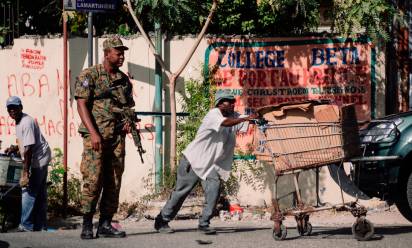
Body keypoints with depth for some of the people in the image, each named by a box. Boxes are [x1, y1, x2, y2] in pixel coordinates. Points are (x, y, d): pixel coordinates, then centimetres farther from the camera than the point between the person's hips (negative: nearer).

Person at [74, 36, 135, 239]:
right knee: (93, 180, -10)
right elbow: (82, 104, -9)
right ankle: (87, 225, -5)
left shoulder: (124, 80, 15)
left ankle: (105, 224, 10)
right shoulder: (89, 75, -3)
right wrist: (94, 133, -18)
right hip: (96, 135, -6)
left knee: (113, 182, 4)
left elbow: (128, 106, 23)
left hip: (117, 137, 6)